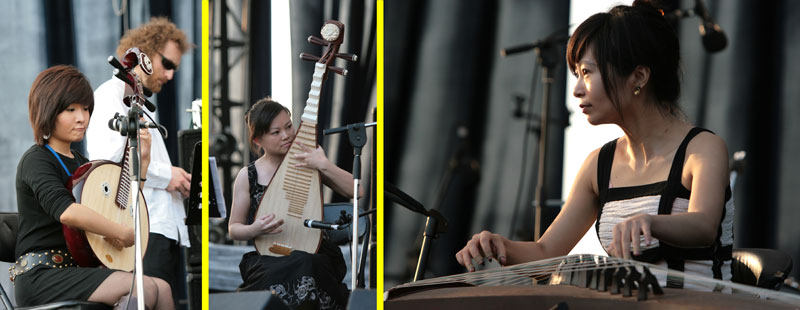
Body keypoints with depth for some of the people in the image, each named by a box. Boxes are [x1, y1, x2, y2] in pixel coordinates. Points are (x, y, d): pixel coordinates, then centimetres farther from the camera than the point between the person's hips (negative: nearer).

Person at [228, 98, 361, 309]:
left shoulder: (309, 162, 5)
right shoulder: (248, 176, 5)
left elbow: (356, 190, -3)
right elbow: (234, 229, 11)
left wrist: (324, 165, -17)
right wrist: (254, 230, -13)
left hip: (313, 254, 1)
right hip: (266, 258, 0)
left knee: (305, 266, -36)